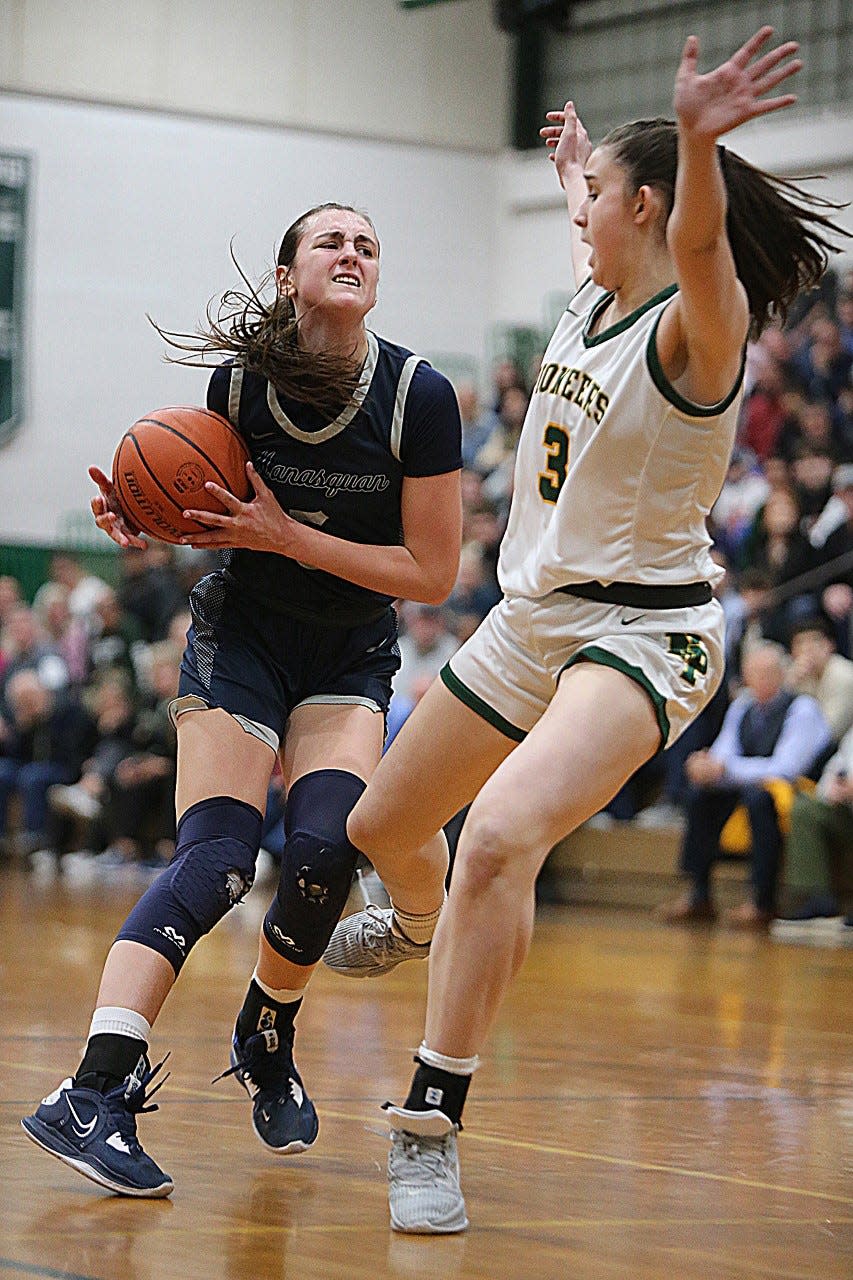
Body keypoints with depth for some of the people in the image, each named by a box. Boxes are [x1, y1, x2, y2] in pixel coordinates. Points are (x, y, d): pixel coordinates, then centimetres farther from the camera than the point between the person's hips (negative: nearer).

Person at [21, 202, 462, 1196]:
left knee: (324, 845, -22)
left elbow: (432, 574, -14)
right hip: (240, 635, -1)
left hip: (352, 657, 1)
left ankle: (266, 1043, 8)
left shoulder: (419, 395, -14)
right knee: (215, 859, -20)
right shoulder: (241, 381, -9)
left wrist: (286, 535, -21)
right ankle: (94, 1095, -28)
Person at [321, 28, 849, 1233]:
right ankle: (416, 925, 62)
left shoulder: (693, 323, -17)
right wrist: (575, 157, 51)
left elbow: (700, 242, -42)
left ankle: (431, 1127, -27)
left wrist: (697, 139, -62)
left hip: (640, 632, -9)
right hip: (532, 621, 9)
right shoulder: (592, 298, 7)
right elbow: (603, 232, 34)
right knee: (380, 825, 24)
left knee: (501, 832, -34)